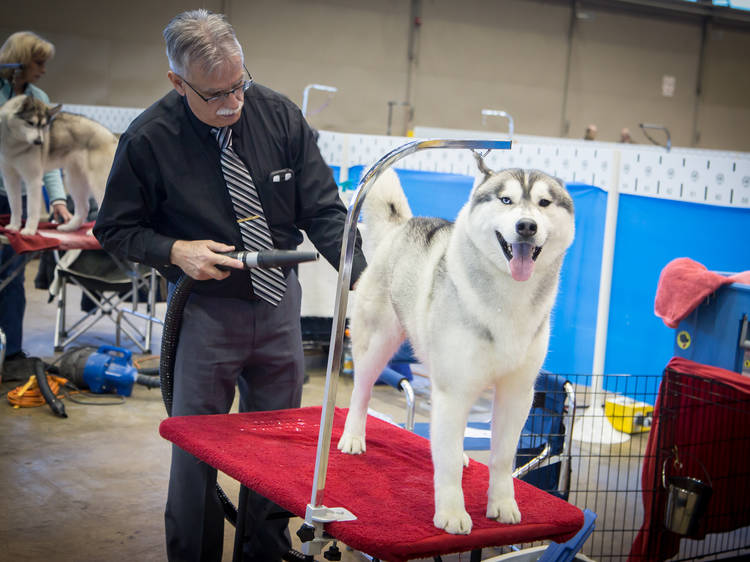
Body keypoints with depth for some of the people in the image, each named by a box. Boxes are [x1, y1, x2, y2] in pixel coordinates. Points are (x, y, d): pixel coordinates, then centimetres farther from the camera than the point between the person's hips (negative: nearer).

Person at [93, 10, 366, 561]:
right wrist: (174, 251, -19)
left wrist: (363, 279, -18)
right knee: (196, 450, 3)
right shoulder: (149, 138, -13)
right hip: (206, 306, -3)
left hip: (279, 305, 3)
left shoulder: (278, 114, -7)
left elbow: (323, 210, -4)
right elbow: (114, 227, -1)